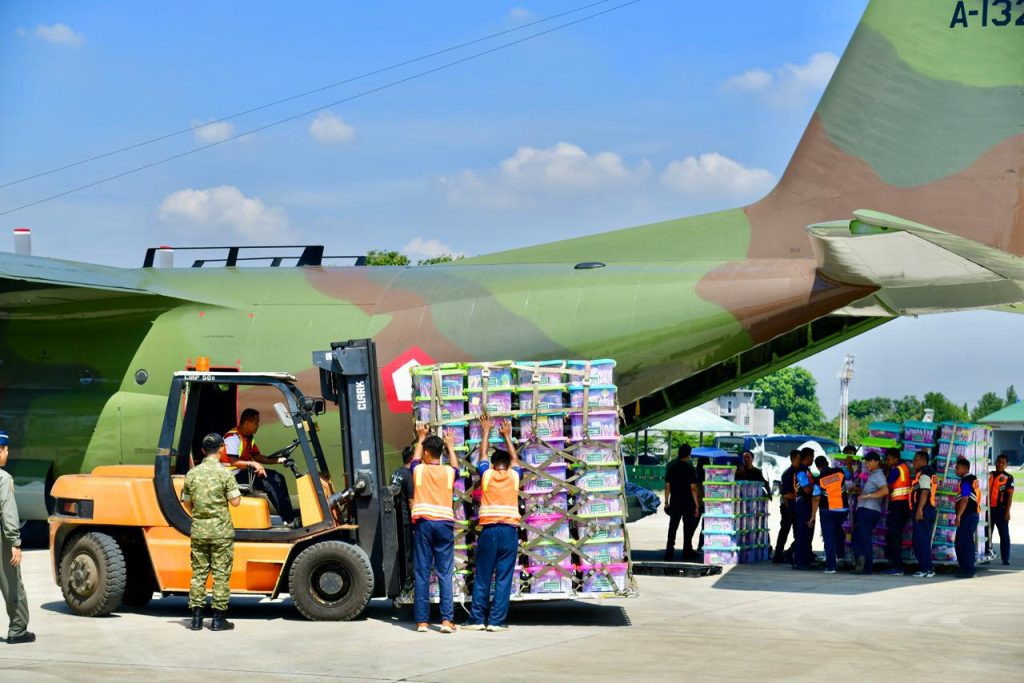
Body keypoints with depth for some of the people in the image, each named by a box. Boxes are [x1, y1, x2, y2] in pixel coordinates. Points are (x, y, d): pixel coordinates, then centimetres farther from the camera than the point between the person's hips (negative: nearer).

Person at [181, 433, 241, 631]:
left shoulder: (192, 474, 3)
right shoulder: (224, 474, -10)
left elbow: (187, 503, 10)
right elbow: (235, 502, -10)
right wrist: (236, 491, 10)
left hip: (198, 530, 4)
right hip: (221, 531, -4)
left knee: (199, 573, 9)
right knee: (221, 574, 2)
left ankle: (196, 617, 10)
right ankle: (218, 618, 2)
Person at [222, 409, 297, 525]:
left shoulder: (249, 437, 15)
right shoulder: (233, 437, -17)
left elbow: (257, 456, 18)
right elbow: (233, 462, -26)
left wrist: (278, 460, 7)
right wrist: (253, 464, -33)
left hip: (246, 471, 10)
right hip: (234, 475, -10)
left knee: (278, 478, -1)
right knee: (268, 483, -23)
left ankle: (290, 514, -5)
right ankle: (289, 520, -21)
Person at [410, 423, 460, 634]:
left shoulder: (419, 469, 5)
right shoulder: (449, 472, 7)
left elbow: (416, 457, 30)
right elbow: (456, 466, 33)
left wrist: (421, 438, 48)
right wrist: (450, 447, 50)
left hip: (423, 523, 0)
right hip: (444, 524, 1)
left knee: (421, 573, 1)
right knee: (444, 573, 0)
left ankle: (422, 620, 0)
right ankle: (447, 619, -7)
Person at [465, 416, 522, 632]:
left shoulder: (487, 475, 5)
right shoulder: (514, 476, 7)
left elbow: (483, 455, 24)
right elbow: (515, 459, 28)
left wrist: (486, 432, 37)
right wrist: (507, 436, 40)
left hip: (488, 531, 0)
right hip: (509, 531, 0)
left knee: (482, 578, 4)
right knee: (503, 578, 0)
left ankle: (477, 619, 4)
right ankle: (496, 621, -3)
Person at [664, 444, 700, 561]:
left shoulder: (671, 466, 2)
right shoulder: (689, 468, -11)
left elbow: (667, 485, 3)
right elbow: (693, 488, -13)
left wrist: (666, 501, 9)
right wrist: (697, 504, -10)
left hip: (674, 502, 3)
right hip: (688, 503, -3)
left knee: (673, 527, 7)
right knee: (689, 527, 10)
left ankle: (669, 553, 2)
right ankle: (687, 552, 13)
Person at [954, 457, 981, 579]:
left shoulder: (965, 481, -14)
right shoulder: (974, 479, 16)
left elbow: (964, 500, -20)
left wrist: (958, 516, -19)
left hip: (967, 516, -10)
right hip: (973, 514, 10)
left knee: (965, 543, -7)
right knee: (959, 543, 14)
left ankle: (968, 571, -6)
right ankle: (966, 569, 18)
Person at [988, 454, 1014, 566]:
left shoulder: (1008, 477, -2)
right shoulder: (989, 475, 11)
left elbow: (1010, 495, -5)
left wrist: (1007, 511, -12)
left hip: (1001, 509, -4)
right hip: (989, 509, 4)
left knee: (1004, 534, 1)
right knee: (987, 534, 8)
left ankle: (1005, 559, 3)